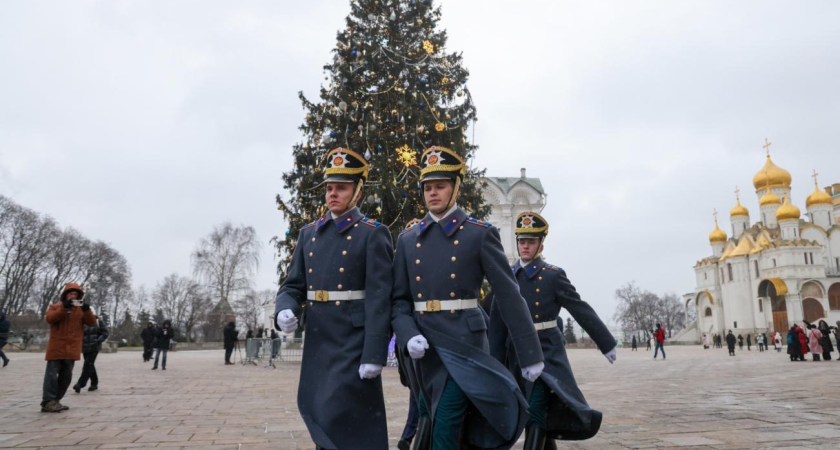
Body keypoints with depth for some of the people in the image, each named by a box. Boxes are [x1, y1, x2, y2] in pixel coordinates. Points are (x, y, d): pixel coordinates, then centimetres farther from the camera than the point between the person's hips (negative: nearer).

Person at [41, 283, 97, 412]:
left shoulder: (81, 309, 11)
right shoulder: (55, 307, 5)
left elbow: (92, 322, 0)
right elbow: (49, 319, -15)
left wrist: (87, 310, -18)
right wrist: (64, 307, -24)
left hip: (72, 349, 4)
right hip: (57, 347, -4)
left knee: (66, 376, 8)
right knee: (52, 374, -9)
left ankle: (55, 401, 17)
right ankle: (47, 402, -10)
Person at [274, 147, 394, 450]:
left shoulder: (373, 234, -6)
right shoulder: (309, 234, 12)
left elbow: (379, 298, -12)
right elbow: (293, 285, 11)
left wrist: (374, 354, -18)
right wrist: (285, 310, -13)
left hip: (354, 339, -6)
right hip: (318, 339, 6)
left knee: (341, 416, -7)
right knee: (318, 413, 14)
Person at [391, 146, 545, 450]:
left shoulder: (481, 234, -3)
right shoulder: (407, 240, 8)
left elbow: (509, 296, -4)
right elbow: (399, 300, 7)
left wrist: (530, 355, -4)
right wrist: (408, 336, -12)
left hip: (464, 344, -4)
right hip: (423, 347, 4)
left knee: (446, 423, -10)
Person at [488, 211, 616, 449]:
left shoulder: (553, 275, -5)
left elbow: (582, 311, -1)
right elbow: (496, 323, 5)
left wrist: (607, 344, 2)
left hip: (546, 352, -4)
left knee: (536, 411, -13)